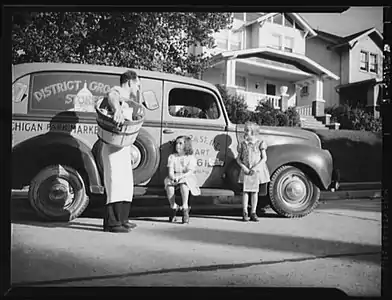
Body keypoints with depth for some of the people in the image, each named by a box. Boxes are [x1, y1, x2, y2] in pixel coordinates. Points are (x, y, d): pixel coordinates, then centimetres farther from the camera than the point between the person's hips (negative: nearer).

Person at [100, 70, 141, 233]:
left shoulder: (126, 99, 22)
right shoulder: (116, 91, -8)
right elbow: (112, 97, -34)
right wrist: (117, 110, -55)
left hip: (124, 147, 10)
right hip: (113, 146, -10)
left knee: (126, 183, 13)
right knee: (116, 181, -15)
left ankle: (122, 219, 21)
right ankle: (112, 222, -14)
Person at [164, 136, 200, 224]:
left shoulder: (191, 158, 3)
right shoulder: (172, 157, 12)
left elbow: (190, 172, -9)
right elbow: (170, 171, 1)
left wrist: (180, 177, -27)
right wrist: (173, 177, -23)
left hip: (187, 178, -3)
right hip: (174, 178, 3)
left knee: (183, 184, -38)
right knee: (168, 184, -31)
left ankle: (185, 208, -34)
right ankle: (173, 207, -13)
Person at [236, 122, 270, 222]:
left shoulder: (260, 143, 0)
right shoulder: (242, 144, 5)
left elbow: (264, 158, -2)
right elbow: (238, 159, 6)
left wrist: (255, 167, -14)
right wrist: (243, 167, -11)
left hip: (257, 170, -1)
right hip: (245, 170, 1)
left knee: (255, 191, 4)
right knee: (245, 191, -1)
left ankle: (253, 213, 12)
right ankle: (245, 213, 5)